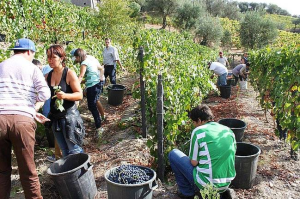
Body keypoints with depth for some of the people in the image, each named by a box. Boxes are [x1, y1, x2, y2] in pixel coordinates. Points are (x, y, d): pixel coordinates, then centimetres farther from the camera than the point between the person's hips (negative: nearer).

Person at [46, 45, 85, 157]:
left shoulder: (69, 74, -11)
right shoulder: (48, 76, 5)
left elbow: (80, 95, -14)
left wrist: (65, 95, -31)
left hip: (69, 115, -6)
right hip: (55, 117, 6)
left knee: (74, 150, -1)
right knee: (64, 151, 16)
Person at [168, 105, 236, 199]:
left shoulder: (198, 132, -12)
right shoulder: (228, 130, 5)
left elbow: (193, 162, -9)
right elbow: (231, 155, 15)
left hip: (206, 184, -6)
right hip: (226, 184, 6)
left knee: (173, 154, 7)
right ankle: (221, 191, 20)